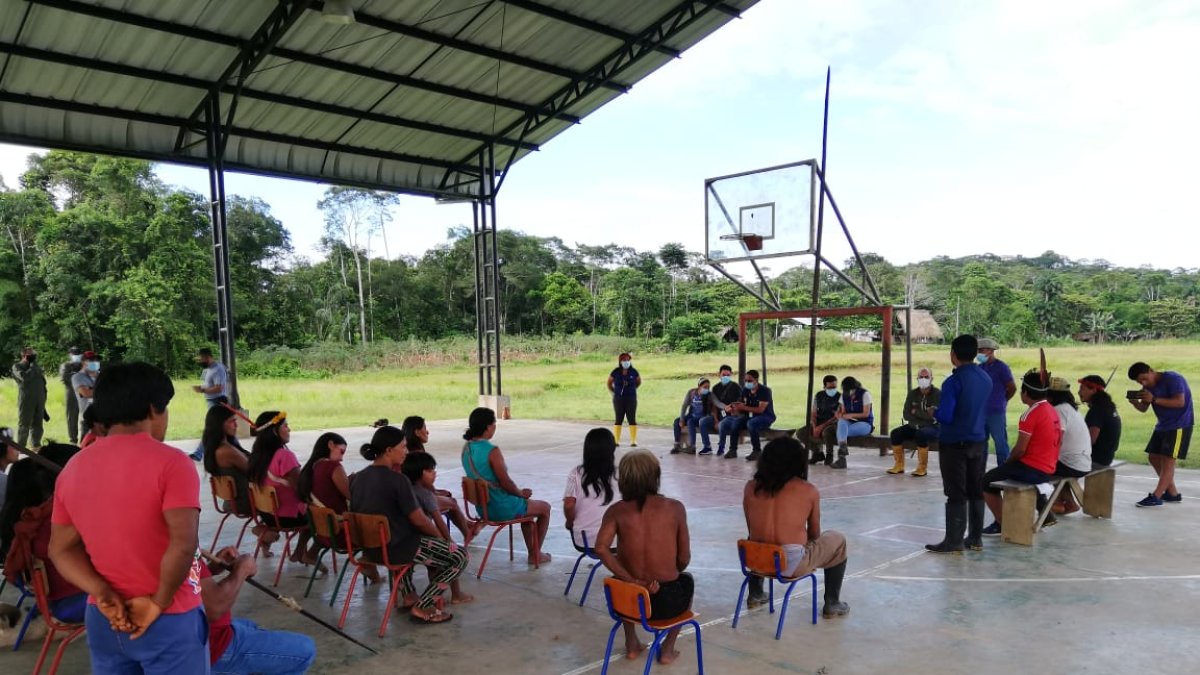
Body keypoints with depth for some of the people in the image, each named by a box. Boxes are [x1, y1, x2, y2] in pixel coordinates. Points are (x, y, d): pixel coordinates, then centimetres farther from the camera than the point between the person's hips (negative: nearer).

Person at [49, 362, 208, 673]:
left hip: (103, 620, 6)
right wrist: (159, 602, -13)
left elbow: (61, 549, 4)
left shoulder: (72, 468, 3)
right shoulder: (169, 462, -18)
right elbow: (183, 544, -26)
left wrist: (104, 596, -6)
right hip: (169, 621, -6)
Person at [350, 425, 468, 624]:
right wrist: (440, 536, 2)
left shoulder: (357, 478, 0)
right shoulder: (397, 480, -22)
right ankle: (422, 608, 3)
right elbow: (419, 520, -18)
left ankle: (409, 595, 34)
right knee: (460, 556, 1)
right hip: (396, 548, -8)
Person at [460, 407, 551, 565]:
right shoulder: (492, 451, -26)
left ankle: (532, 552, 38)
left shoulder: (466, 448, 0)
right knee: (545, 507, 17)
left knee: (526, 504, 33)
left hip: (483, 507, 8)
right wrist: (521, 493, 0)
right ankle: (536, 554, 28)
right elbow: (505, 482, -22)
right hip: (501, 509, -8)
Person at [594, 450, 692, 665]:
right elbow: (684, 560, -2)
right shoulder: (675, 507, -7)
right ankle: (667, 650, 32)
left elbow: (601, 548, -21)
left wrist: (632, 581, -14)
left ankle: (632, 645, 38)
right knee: (686, 580, 35)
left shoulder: (616, 511, -5)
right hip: (667, 600, -1)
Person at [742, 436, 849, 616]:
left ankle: (755, 595, 44)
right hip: (792, 565, -3)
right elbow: (814, 535, 9)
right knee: (838, 540, 22)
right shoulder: (809, 491, -4)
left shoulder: (751, 487, 3)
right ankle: (832, 604, 30)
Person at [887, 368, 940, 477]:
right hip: (916, 426, 5)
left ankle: (922, 467, -22)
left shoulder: (938, 394, -9)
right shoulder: (913, 394, 6)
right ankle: (899, 465, -7)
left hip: (933, 427, -5)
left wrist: (916, 412, -8)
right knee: (896, 433, -18)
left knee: (921, 433, -36)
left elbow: (934, 416, -18)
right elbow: (906, 414, 1)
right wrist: (924, 414, -14)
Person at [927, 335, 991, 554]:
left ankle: (954, 541, 4)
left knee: (956, 494, -1)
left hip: (955, 443, -7)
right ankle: (976, 538, 20)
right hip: (979, 442, 7)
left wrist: (934, 412, -2)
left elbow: (945, 416, -21)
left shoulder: (954, 382, -18)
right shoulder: (986, 379, 6)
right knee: (976, 491, 13)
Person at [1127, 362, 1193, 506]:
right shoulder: (1149, 386, 7)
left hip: (1179, 425, -9)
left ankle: (1155, 497, -12)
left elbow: (1180, 402, -26)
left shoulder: (1172, 379, -17)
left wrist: (1154, 399, -30)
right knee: (1154, 458, 9)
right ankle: (1173, 494, 19)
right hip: (1163, 425, 9)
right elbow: (1143, 408, 6)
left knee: (1167, 460, -11)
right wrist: (1135, 402, -16)